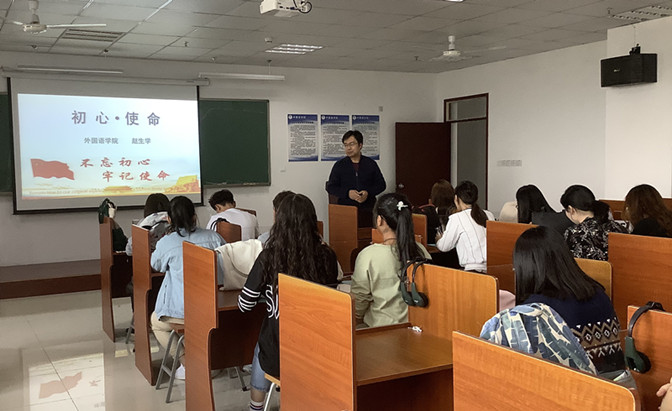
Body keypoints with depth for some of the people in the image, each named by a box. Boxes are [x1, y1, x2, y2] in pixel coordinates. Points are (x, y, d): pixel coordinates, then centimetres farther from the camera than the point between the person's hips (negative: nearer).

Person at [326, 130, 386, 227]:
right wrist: (347, 193, -10)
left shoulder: (371, 163, 10)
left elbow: (381, 184, 12)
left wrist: (368, 193, -7)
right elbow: (330, 187, 7)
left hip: (367, 210, 1)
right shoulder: (339, 165, 8)